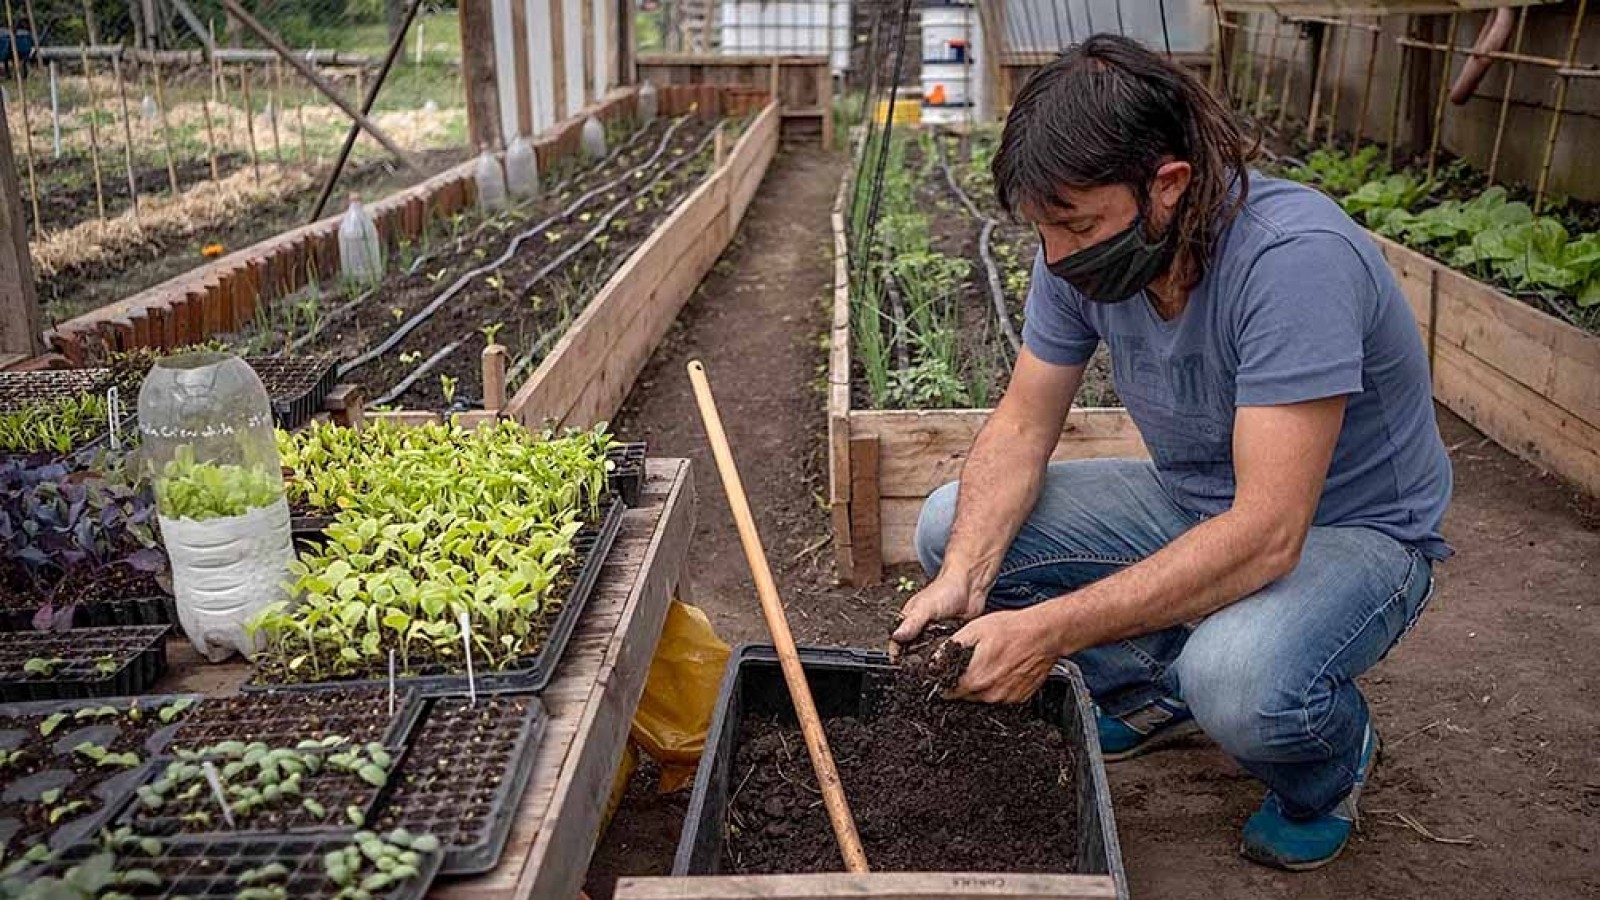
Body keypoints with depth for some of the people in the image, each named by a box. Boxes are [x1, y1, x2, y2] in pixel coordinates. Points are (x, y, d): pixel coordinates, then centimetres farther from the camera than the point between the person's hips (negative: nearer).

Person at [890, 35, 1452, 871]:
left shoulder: (1294, 259, -34)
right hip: (1191, 504, 6)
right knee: (951, 527, -7)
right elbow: (1021, 426, -7)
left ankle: (1330, 766, 1)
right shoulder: (1080, 252, -14)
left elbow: (1266, 536, -37)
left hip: (1347, 530, -6)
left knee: (1237, 679, -38)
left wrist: (1050, 630, -39)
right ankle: (1153, 691, 12)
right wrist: (962, 578, -24)